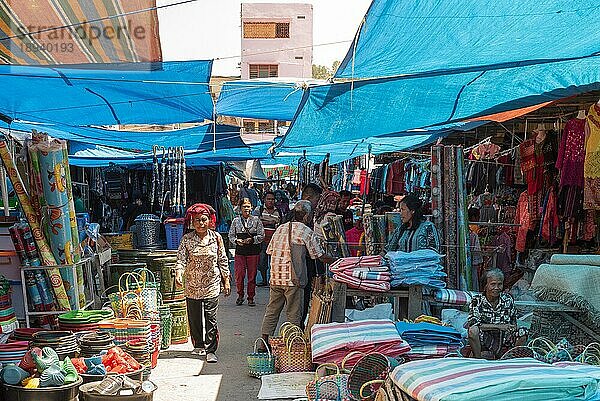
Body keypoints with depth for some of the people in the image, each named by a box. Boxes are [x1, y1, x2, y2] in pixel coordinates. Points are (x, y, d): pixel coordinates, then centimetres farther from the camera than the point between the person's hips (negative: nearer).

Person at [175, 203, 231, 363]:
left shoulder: (216, 238, 2)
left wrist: (226, 281, 8)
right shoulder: (187, 239, -1)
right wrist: (179, 272, -28)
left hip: (212, 284, -1)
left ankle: (210, 350, 1)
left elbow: (222, 260, 8)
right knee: (194, 318, 11)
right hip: (192, 285, 1)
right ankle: (198, 345, 30)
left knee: (210, 318, -7)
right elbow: (181, 258, -9)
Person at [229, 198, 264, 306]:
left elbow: (262, 236, 1)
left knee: (252, 275, 3)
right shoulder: (236, 221, 7)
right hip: (240, 251, 1)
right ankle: (240, 296, 16)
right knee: (239, 274, -4)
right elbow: (231, 236, 10)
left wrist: (252, 240, -14)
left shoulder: (256, 220, 3)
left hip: (253, 251, -1)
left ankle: (251, 298, 15)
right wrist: (237, 240, -10)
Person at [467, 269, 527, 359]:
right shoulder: (477, 301, -8)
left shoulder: (508, 300, 3)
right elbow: (472, 323, -21)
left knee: (522, 333, -20)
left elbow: (513, 322, 15)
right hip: (484, 337, -3)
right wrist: (498, 326, -24)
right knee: (473, 330, -33)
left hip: (503, 336, 3)